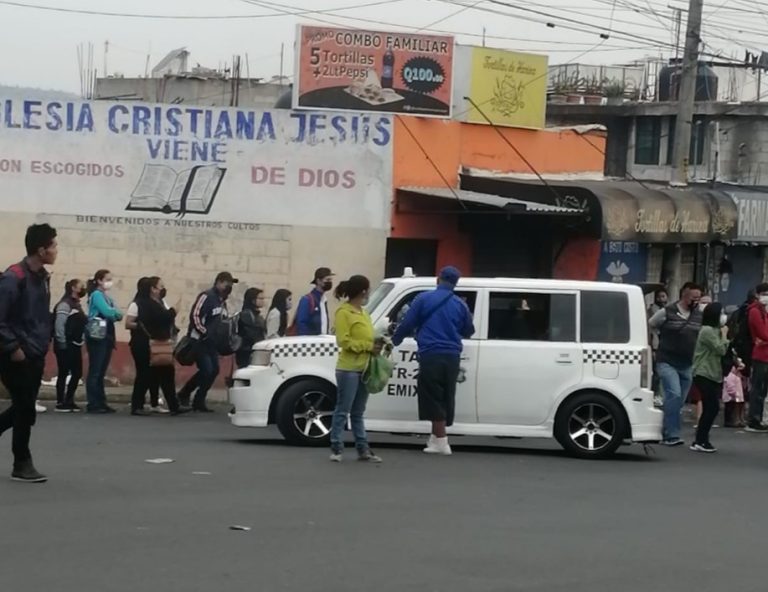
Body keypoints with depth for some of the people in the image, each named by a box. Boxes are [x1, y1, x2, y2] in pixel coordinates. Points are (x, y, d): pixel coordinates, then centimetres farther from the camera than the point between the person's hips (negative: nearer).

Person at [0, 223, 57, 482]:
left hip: (36, 355, 8)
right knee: (25, 408, -2)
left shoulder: (43, 277, 9)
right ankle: (22, 464, 9)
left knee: (23, 407, 13)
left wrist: (45, 342, 11)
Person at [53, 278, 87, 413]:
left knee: (77, 373, 9)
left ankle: (69, 401, 17)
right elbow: (59, 325, -17)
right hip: (65, 346, -9)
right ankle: (60, 403, 2)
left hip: (75, 346, 9)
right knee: (63, 374, -3)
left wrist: (82, 339, 8)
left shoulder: (77, 304, 16)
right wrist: (62, 344, -18)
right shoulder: (65, 304, -11)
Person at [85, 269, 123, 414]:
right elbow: (107, 312, -19)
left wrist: (116, 314, -7)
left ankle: (101, 403, 12)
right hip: (97, 336, -8)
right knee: (95, 371, -7)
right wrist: (117, 313, 0)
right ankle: (93, 404, -8)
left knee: (101, 372, 9)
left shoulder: (108, 297, 18)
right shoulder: (96, 294, -7)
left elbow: (115, 314, 15)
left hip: (107, 335, 8)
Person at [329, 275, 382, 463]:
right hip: (348, 369, -9)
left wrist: (375, 345, 0)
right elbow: (343, 341, -17)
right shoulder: (343, 312, -10)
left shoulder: (363, 313, 17)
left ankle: (363, 449, 14)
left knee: (358, 413, 12)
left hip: (363, 369, 9)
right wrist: (368, 346, -17)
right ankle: (336, 448, -1)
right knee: (342, 411, -5)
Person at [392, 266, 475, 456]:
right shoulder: (460, 304, 9)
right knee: (445, 398, 12)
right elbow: (468, 331, 19)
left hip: (430, 355, -4)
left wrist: (394, 340, 18)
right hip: (452, 357, 4)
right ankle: (436, 438, 19)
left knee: (433, 398, -1)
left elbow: (407, 324, 1)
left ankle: (441, 442, -6)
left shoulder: (424, 299, 0)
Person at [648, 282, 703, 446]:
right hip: (667, 362, -5)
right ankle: (672, 435, -16)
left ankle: (667, 435, 19)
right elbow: (648, 327, 4)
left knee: (679, 400, 8)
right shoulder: (666, 312, -6)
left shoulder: (700, 316, 5)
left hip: (687, 365, 5)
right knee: (674, 395, -19)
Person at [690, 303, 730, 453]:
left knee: (709, 409, 9)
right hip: (704, 375, -11)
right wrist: (724, 335, -5)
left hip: (710, 375, 11)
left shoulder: (713, 330, 20)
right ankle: (701, 441, -12)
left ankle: (700, 441, 12)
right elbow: (721, 350, -17)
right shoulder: (708, 331, -13)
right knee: (713, 408, -13)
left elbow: (720, 352, 20)